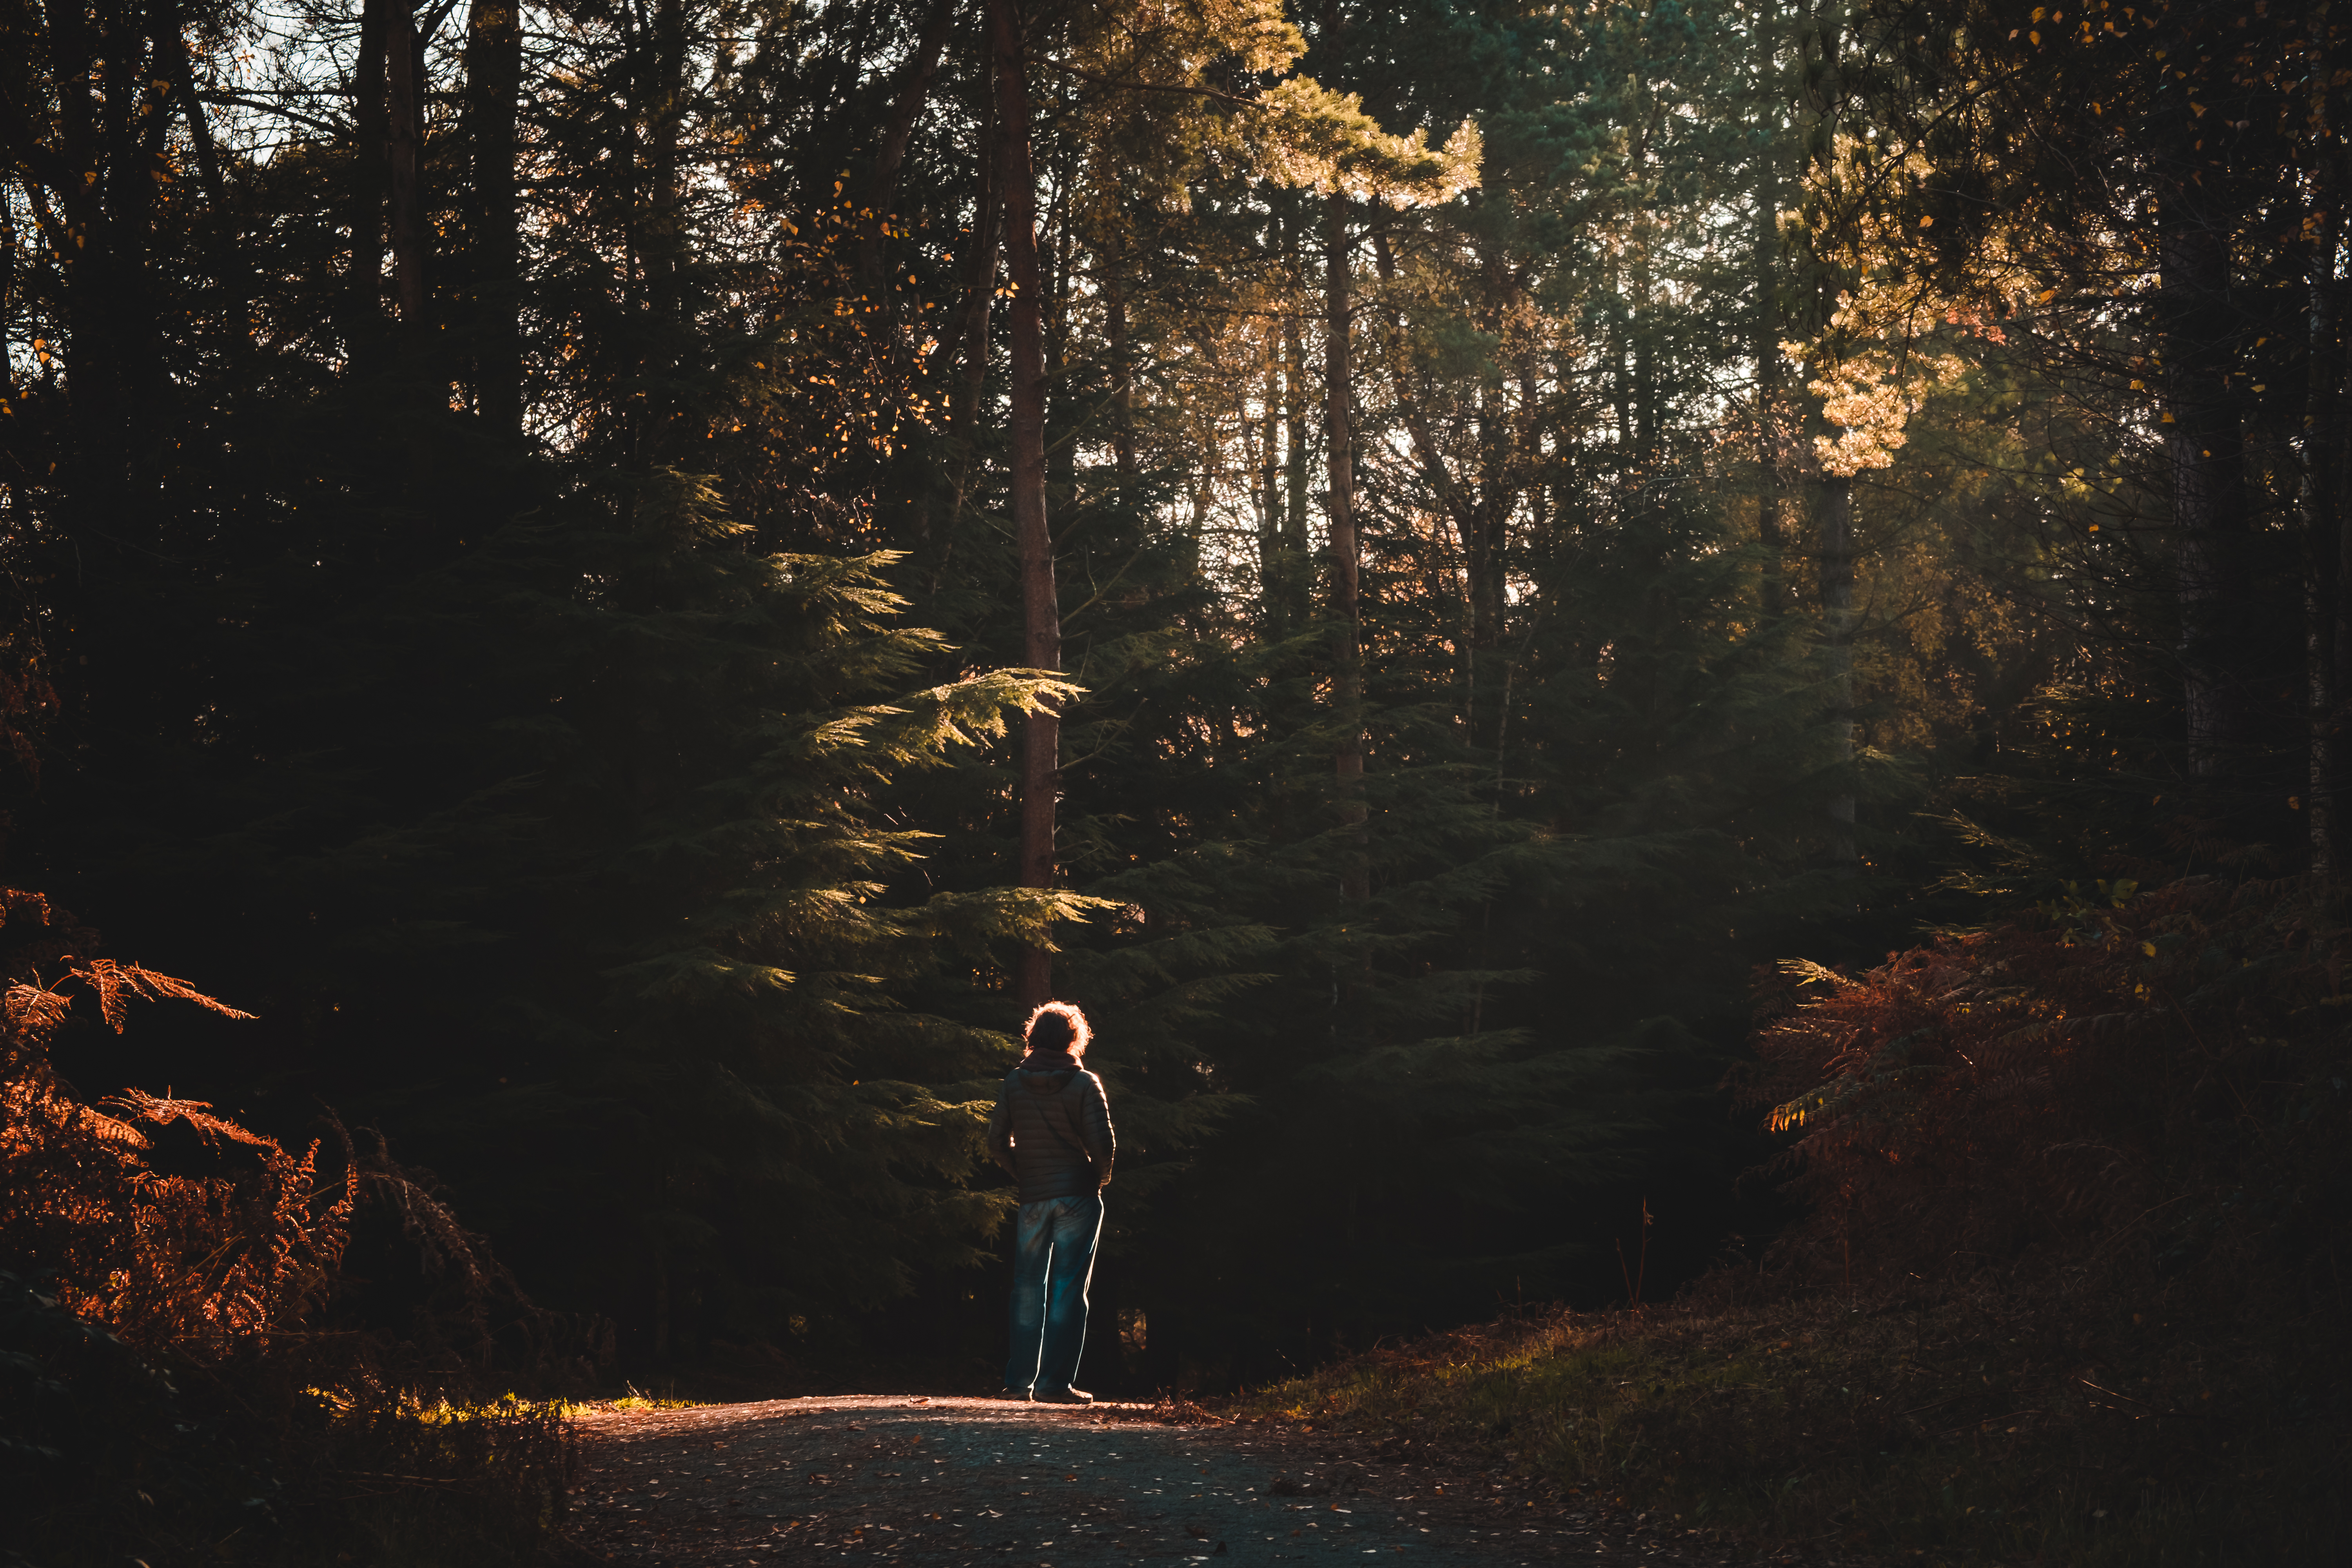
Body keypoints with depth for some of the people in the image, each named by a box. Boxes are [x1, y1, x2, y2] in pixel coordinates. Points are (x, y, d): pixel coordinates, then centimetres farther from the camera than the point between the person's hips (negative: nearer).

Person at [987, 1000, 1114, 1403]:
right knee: (1068, 1288, -1)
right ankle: (1054, 1382, -4)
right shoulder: (1084, 1084, -5)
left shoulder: (1014, 1083, 3)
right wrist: (1100, 1177, 6)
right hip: (1078, 1196, -3)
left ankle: (1019, 1381, 11)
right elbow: (1103, 1143, -11)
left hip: (1033, 1199, 3)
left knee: (1028, 1289, 11)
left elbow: (998, 1142, 1)